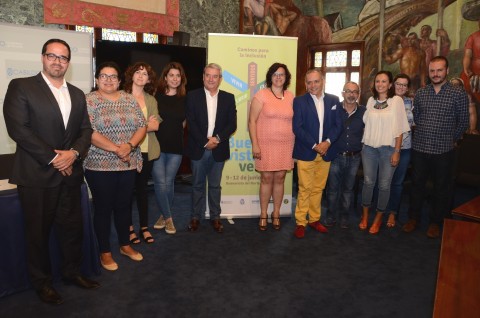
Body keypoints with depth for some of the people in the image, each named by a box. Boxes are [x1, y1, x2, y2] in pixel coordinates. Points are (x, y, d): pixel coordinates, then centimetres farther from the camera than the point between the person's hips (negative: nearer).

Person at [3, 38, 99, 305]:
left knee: (73, 228, 13)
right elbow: (17, 128, -12)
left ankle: (72, 271, 34)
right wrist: (53, 158, -15)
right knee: (38, 231, 9)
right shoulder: (21, 87, -3)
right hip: (36, 175, -4)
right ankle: (41, 281, 28)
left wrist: (74, 153, -10)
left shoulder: (77, 94, 13)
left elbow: (85, 130, 10)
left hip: (70, 173, 5)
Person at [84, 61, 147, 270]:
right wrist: (116, 149, -20)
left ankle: (125, 245, 32)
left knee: (124, 205, 15)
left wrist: (129, 145, -14)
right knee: (103, 208, 7)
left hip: (129, 164, 4)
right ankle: (105, 252, 21)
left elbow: (142, 126, 2)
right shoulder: (89, 100, -5)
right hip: (100, 165, -4)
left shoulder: (129, 99, 8)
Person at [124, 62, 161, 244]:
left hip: (147, 151, 4)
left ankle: (144, 227, 21)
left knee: (142, 188, 12)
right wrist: (146, 125, -10)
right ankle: (129, 227, 20)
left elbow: (156, 125, 2)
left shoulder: (151, 100, 11)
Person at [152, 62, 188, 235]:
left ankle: (164, 215, 27)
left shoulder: (184, 99, 5)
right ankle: (168, 218, 14)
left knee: (169, 183, 7)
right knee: (160, 183, -5)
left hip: (175, 147, 2)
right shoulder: (156, 96, -1)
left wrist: (174, 130, 8)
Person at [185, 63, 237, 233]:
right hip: (198, 148, -1)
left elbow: (232, 124, 0)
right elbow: (191, 123, -6)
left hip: (219, 149, 1)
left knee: (215, 186, 11)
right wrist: (205, 142, -14)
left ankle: (215, 217, 23)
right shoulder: (192, 96, 0)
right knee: (198, 185, 10)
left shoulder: (228, 98, 5)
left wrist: (218, 138, -15)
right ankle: (196, 217, 22)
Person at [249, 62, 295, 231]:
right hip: (266, 144, -3)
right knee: (266, 178, 2)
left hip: (286, 145, 3)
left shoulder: (291, 96, 8)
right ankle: (263, 215, 16)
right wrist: (255, 144, -11)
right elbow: (252, 121, -5)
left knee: (280, 178, 7)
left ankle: (276, 214, 21)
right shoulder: (261, 95, -3)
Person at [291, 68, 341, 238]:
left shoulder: (334, 100, 8)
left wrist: (328, 142, -11)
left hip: (325, 152, 3)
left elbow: (338, 124, 6)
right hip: (306, 153, -3)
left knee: (318, 188, 11)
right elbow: (297, 128, -8)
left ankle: (314, 219, 24)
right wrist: (314, 146, -13)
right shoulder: (299, 101, -2)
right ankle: (300, 223, 10)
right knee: (304, 189, 0)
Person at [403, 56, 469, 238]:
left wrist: (451, 139, 7)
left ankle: (435, 222, 25)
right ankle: (413, 218, 26)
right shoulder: (420, 93, 5)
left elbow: (463, 122, 2)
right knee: (417, 184, 11)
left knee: (441, 187, 9)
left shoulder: (459, 94, -5)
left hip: (444, 150, -2)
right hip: (419, 148, 3)